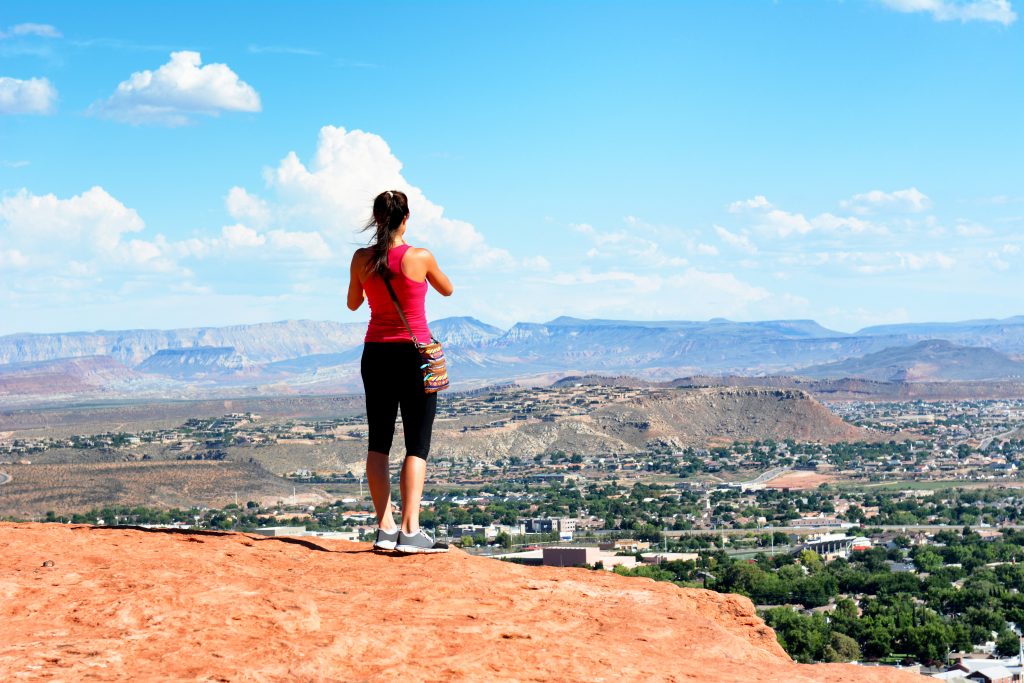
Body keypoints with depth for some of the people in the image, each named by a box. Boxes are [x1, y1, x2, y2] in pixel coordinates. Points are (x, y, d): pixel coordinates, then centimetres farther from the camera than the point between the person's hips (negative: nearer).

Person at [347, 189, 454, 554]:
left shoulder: (362, 259, -2)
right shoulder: (420, 257, -10)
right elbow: (447, 290, 9)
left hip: (376, 354, 4)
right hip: (414, 354, -3)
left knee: (379, 442, 11)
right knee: (417, 445, -2)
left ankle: (385, 528, 7)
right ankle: (410, 530, -12)